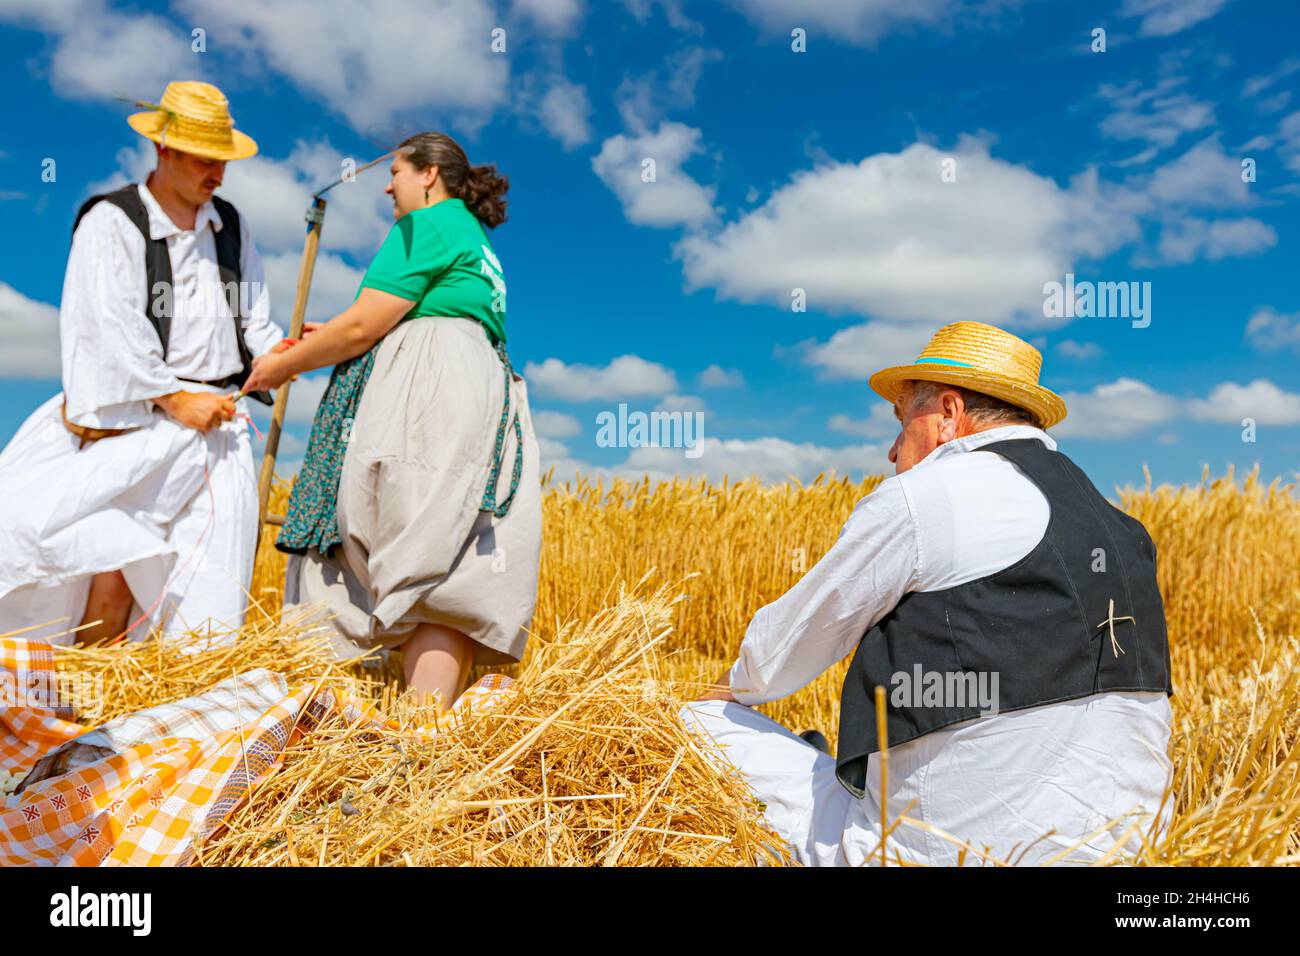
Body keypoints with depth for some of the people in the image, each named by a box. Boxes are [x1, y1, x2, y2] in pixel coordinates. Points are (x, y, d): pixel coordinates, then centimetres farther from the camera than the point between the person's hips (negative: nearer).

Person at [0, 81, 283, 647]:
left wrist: (284, 349, -6)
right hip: (139, 420, -4)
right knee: (115, 559, -9)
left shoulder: (230, 226, 15)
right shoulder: (113, 222, -1)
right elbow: (111, 331, -9)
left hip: (215, 419, 5)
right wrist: (176, 399, -12)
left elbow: (251, 319, 15)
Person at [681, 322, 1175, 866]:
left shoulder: (922, 498, -12)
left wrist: (735, 689, 23)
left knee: (699, 724, 1)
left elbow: (785, 650, 0)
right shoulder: (1113, 522, 11)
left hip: (949, 848, -8)